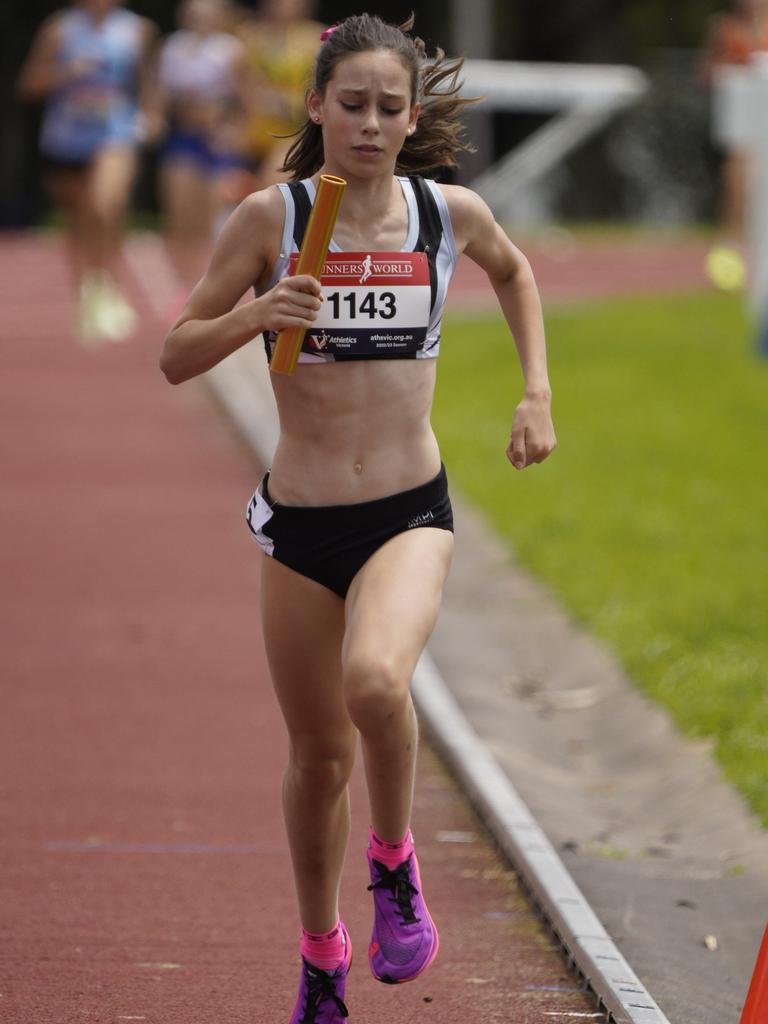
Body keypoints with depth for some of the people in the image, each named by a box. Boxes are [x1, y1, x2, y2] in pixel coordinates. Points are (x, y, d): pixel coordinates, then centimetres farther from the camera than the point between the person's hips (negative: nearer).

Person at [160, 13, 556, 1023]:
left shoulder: (451, 214, -1)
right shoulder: (270, 217, -6)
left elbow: (514, 271, 23)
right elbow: (177, 355, -2)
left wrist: (538, 392, 15)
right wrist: (255, 314, -20)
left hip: (411, 514, -1)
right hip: (299, 523, 1)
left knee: (374, 681, -31)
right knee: (319, 753, 11)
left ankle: (394, 864, -3)